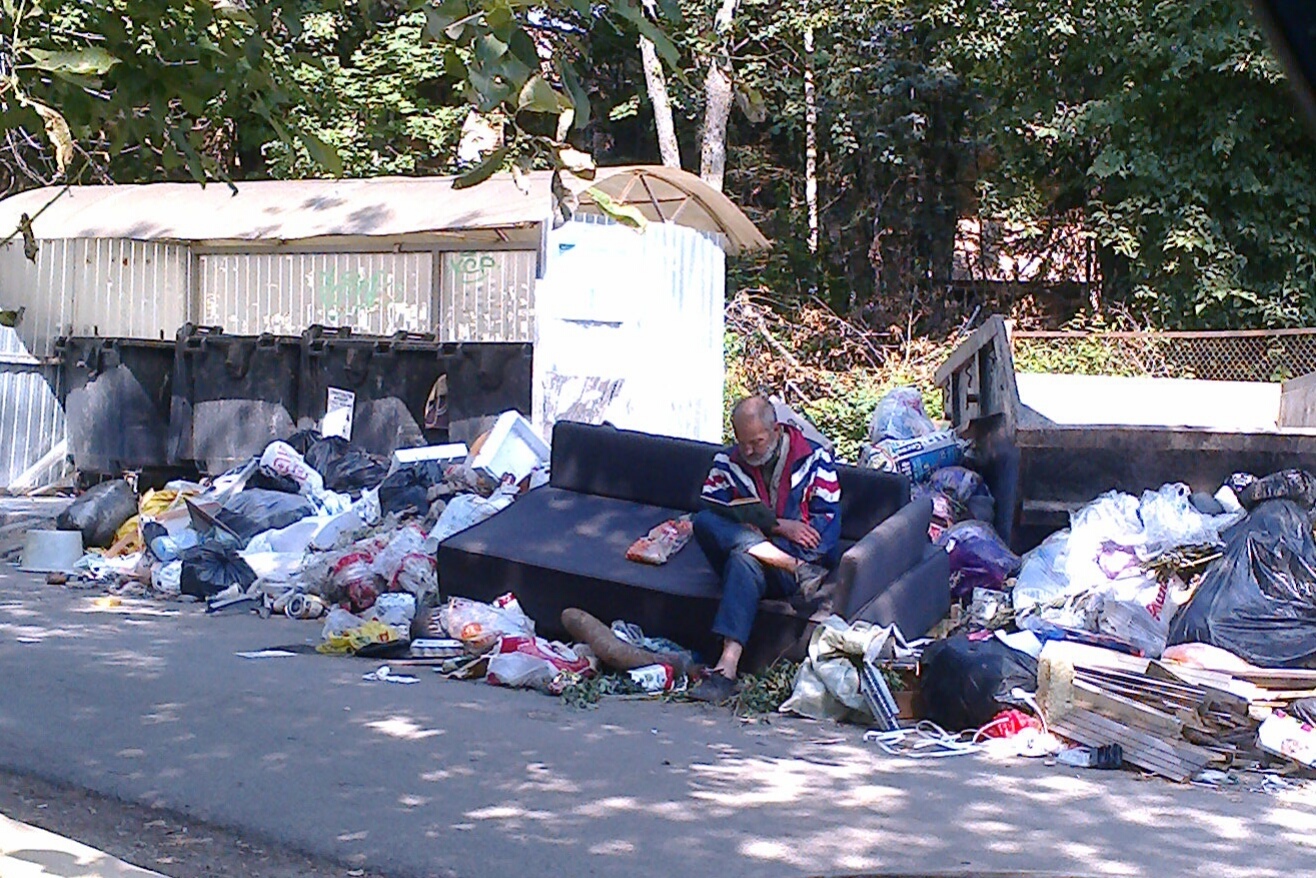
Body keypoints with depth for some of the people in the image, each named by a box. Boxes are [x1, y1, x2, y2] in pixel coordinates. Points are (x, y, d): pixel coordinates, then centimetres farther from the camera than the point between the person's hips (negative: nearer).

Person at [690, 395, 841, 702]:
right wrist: (778, 526, -16)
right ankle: (799, 571, -35)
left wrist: (760, 524, -16)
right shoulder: (727, 463, 10)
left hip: (803, 555, -3)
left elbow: (827, 522, -2)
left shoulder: (814, 459, 5)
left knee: (744, 559, -36)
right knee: (703, 521, -27)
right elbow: (712, 512, -5)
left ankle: (727, 667, -48)